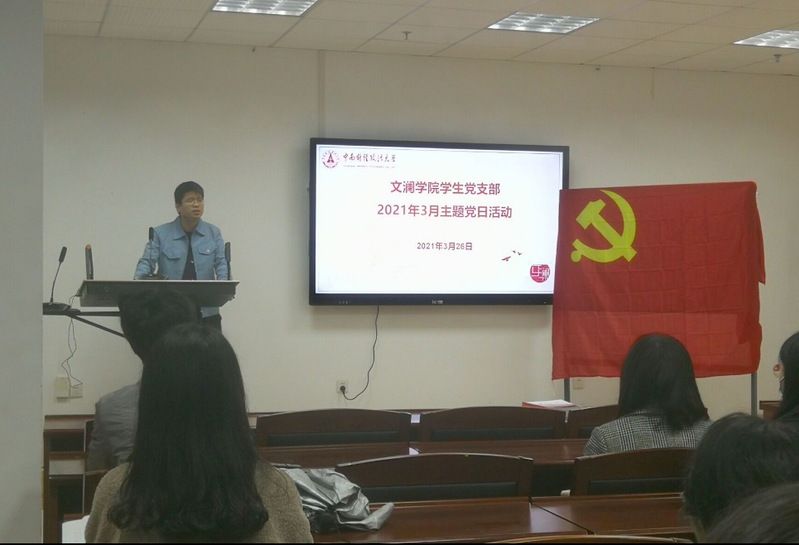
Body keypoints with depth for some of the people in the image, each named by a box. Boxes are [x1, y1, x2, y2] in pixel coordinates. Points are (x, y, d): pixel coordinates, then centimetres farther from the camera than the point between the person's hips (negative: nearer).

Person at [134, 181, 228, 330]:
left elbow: (221, 262, -1)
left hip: (206, 313, 2)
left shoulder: (213, 233, 8)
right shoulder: (161, 233, 3)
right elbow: (147, 262, -4)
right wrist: (138, 282, -25)